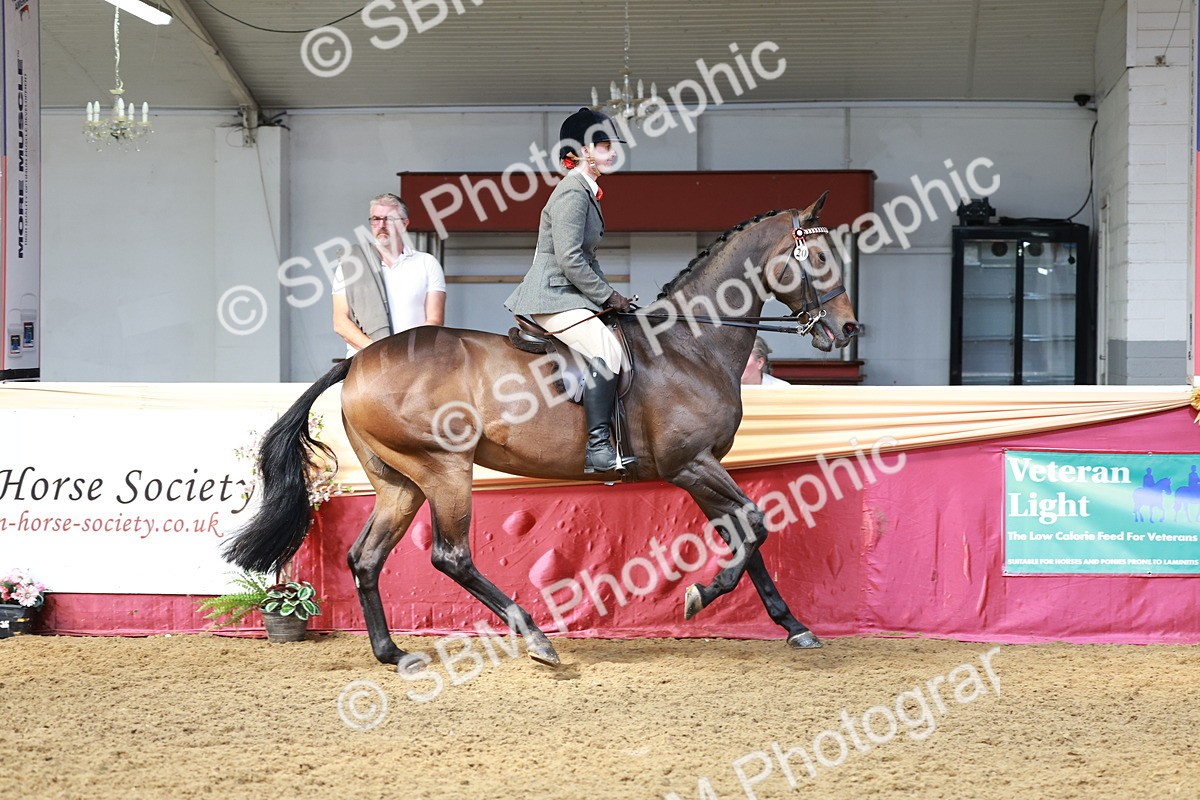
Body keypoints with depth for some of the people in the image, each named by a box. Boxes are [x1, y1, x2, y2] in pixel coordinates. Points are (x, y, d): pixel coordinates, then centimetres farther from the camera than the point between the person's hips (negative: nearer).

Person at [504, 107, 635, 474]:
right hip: (554, 296, -11)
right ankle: (598, 448, -27)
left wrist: (611, 296, 12)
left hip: (567, 294, 11)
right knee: (606, 353, -25)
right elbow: (570, 259, -21)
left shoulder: (586, 192, 19)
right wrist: (608, 296, -14)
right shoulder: (572, 192, -14)